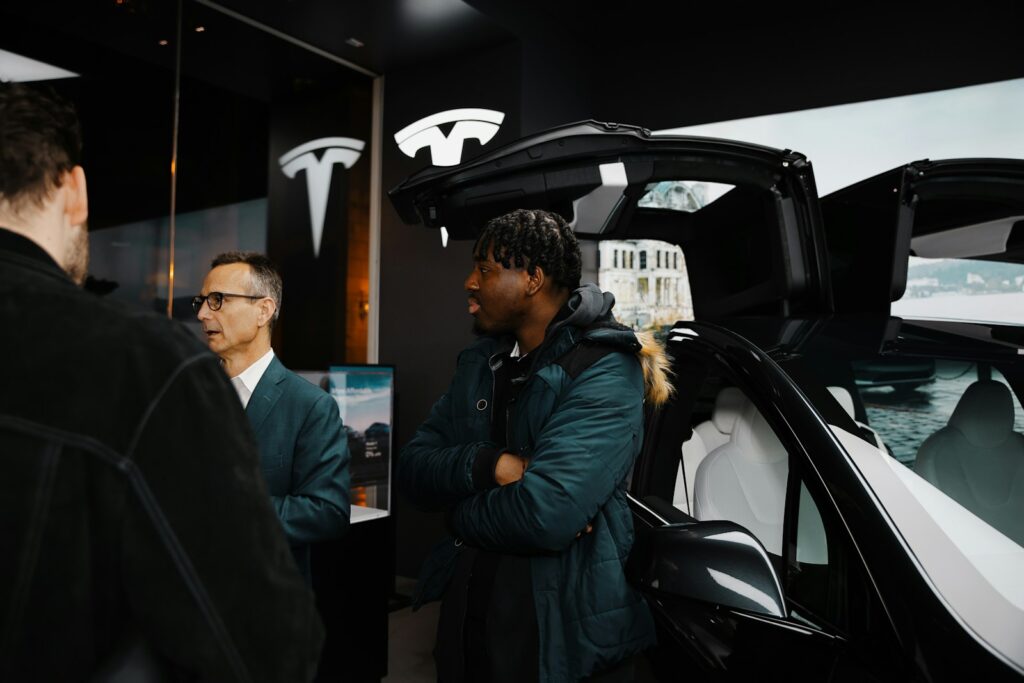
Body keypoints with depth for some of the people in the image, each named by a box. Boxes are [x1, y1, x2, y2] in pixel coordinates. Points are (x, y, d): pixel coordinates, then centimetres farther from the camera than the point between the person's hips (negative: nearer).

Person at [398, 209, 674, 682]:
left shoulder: (605, 372, -19)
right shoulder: (480, 361, 4)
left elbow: (544, 514, -30)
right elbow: (412, 468, 0)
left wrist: (460, 512, -11)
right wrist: (487, 465, -19)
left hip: (561, 633, -6)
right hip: (465, 614, 6)